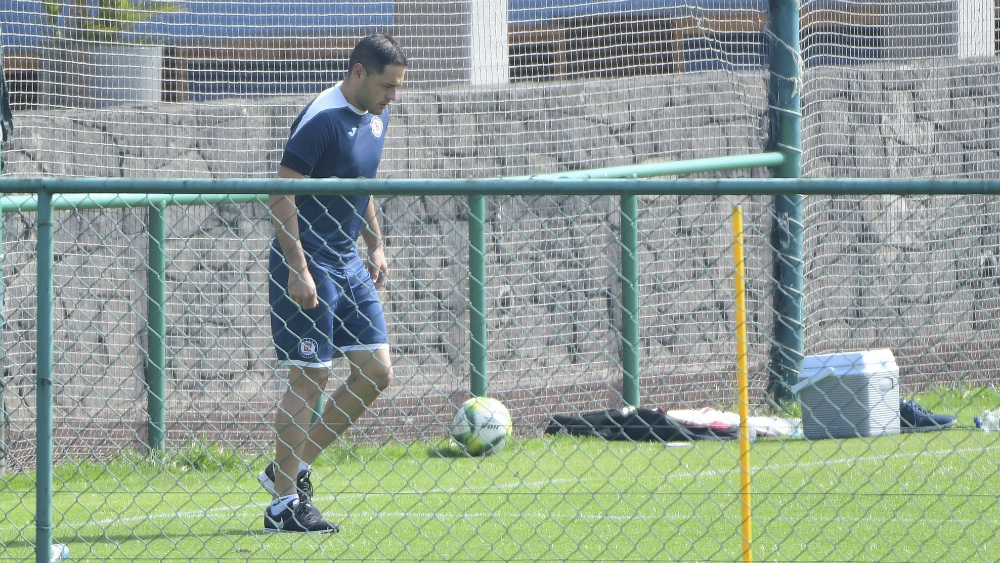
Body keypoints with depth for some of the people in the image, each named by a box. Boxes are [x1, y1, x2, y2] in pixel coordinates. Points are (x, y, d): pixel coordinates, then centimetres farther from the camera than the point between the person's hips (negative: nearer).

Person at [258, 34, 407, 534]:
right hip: (310, 265, -9)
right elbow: (281, 195, -19)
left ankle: (292, 467, 15)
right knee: (309, 379, -7)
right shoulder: (321, 119, -17)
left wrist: (375, 245, 18)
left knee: (376, 371, 5)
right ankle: (283, 503, 0)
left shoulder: (376, 117, 10)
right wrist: (297, 269, -23)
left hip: (349, 265, 9)